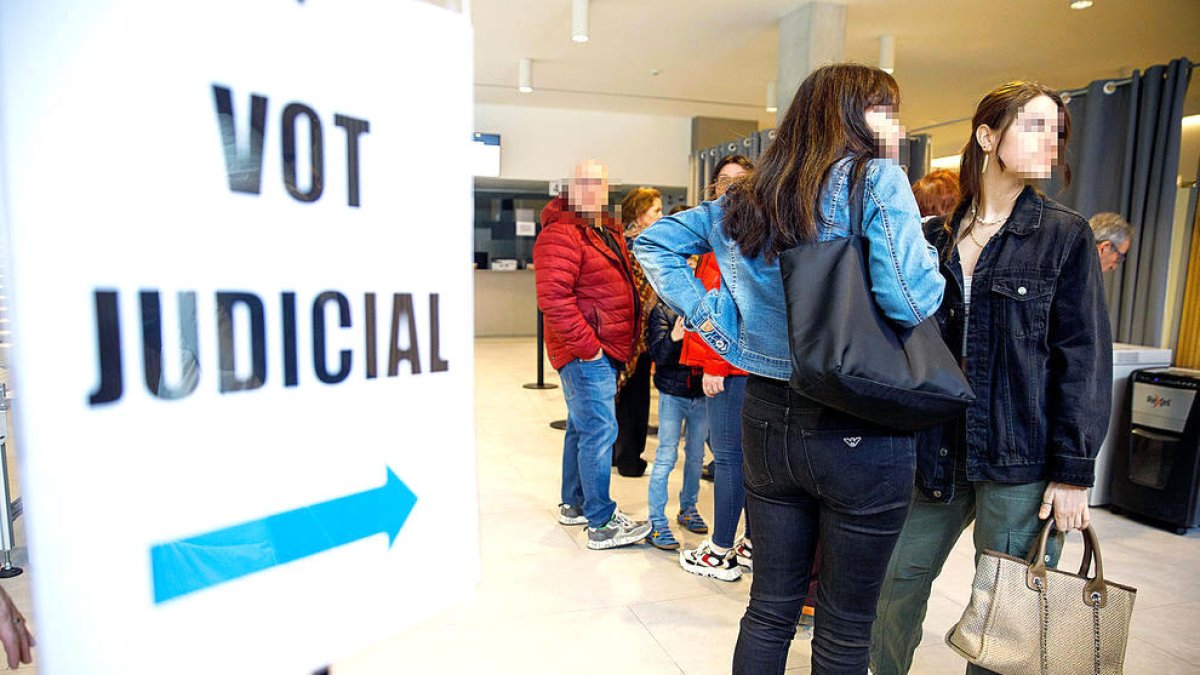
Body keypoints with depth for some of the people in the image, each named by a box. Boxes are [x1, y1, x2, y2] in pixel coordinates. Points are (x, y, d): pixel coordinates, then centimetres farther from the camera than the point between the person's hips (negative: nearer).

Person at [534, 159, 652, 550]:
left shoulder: (609, 233, 18)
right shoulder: (561, 234, -13)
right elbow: (553, 297, -23)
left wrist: (626, 343, 15)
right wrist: (587, 345, -22)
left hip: (606, 350, 10)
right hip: (584, 353, -10)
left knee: (582, 427, 17)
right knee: (599, 430, -7)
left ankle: (574, 504, 31)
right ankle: (601, 524, 3)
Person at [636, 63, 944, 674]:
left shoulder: (749, 197, 8)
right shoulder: (875, 179, -10)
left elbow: (654, 242, 12)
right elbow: (911, 301, -19)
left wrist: (713, 318, 4)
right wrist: (927, 250, 2)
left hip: (766, 418, 6)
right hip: (860, 433, -5)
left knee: (770, 606, 20)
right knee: (845, 625, 13)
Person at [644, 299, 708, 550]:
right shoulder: (662, 311, -4)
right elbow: (657, 353, -14)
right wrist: (672, 338, -33)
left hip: (702, 394, 3)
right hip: (673, 394, -3)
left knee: (696, 455, 16)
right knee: (666, 456, -2)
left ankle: (688, 507, 35)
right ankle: (656, 522, 6)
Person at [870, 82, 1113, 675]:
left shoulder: (1066, 236, -2)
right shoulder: (939, 236, 7)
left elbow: (1084, 359, -5)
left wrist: (1073, 471, -10)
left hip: (1021, 461, -3)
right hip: (938, 451, 3)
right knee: (898, 579, 13)